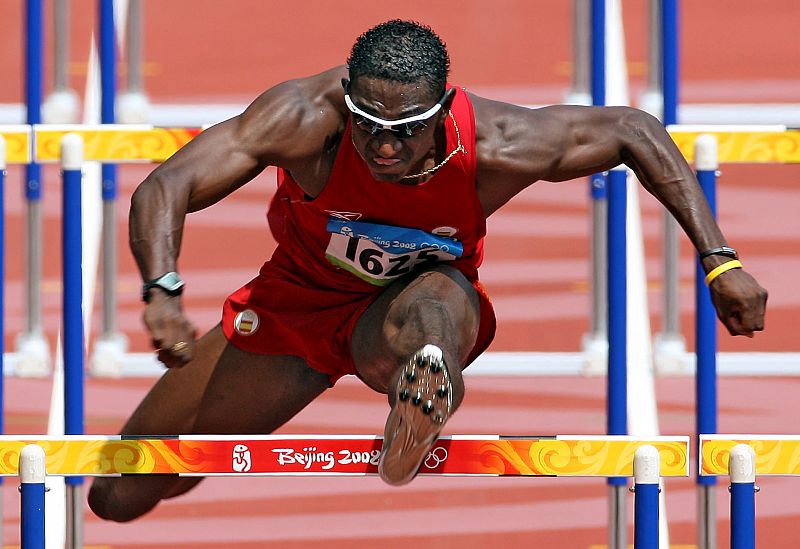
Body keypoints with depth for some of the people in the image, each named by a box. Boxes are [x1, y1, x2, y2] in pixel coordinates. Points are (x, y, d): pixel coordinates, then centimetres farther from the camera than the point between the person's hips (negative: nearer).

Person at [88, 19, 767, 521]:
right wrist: (163, 293, -54)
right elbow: (166, 187, -35)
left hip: (411, 303, -2)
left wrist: (720, 261, -17)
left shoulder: (494, 147, -29)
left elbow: (634, 132, -14)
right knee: (119, 497, 4)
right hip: (295, 299, 2)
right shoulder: (304, 118, -33)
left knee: (433, 306, -42)